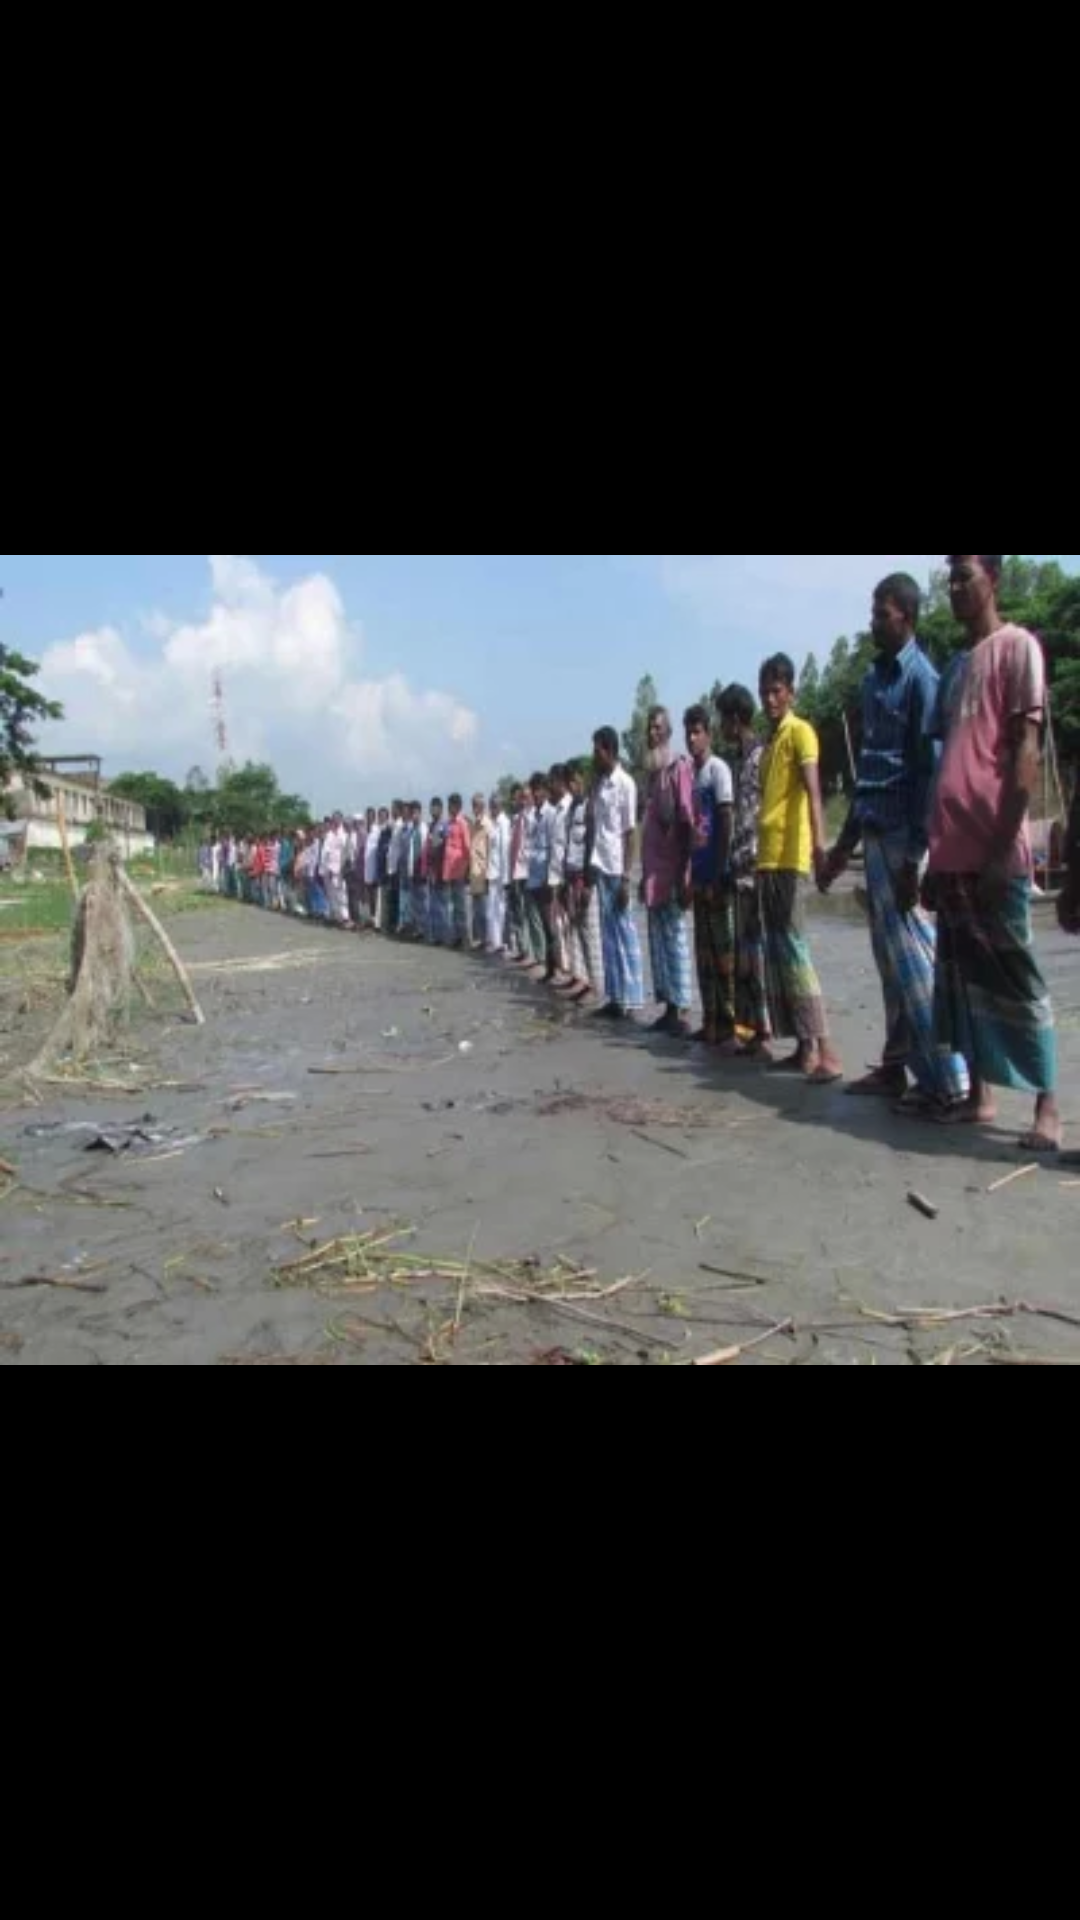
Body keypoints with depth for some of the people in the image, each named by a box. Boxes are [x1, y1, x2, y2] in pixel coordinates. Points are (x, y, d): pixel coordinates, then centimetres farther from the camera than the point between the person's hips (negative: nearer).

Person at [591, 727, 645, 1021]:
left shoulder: (625, 784, -8)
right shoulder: (599, 784, 13)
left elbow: (630, 834, -11)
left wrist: (626, 877, -14)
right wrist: (590, 869, 12)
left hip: (617, 870, -7)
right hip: (601, 867, 7)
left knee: (625, 933, -2)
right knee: (609, 934, 9)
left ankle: (631, 999, 3)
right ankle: (616, 997, 15)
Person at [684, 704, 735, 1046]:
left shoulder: (718, 769, -7)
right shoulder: (691, 773, 17)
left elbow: (727, 823, -13)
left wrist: (718, 876, -17)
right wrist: (689, 875, 16)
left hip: (717, 875, -8)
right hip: (699, 874, 8)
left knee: (724, 949, -6)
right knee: (704, 951, 10)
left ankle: (729, 1023, -2)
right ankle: (712, 1021, 17)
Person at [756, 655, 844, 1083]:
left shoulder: (800, 731, -4)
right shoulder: (770, 740, 21)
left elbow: (813, 789, -18)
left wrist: (818, 841, -33)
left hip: (790, 859, -9)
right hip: (767, 859, 9)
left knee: (794, 950, -13)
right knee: (776, 954, 8)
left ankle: (827, 1051, -13)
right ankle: (804, 1048, 12)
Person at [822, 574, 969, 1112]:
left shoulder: (921, 680, -8)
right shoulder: (873, 677, 17)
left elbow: (928, 771, -13)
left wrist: (914, 857, -18)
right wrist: (846, 840, 19)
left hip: (902, 836, -8)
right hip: (874, 833, 8)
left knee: (914, 956, -7)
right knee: (889, 957, 11)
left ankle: (947, 1082, -2)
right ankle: (895, 1066, 20)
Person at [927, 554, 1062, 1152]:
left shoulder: (1017, 645, -1)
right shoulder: (963, 663, 22)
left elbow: (1027, 750, -10)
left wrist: (1002, 846, -16)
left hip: (994, 852, -8)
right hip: (953, 851, 8)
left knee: (1013, 976, -5)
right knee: (963, 975, 9)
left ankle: (1047, 1104, 3)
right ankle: (979, 1095, 17)